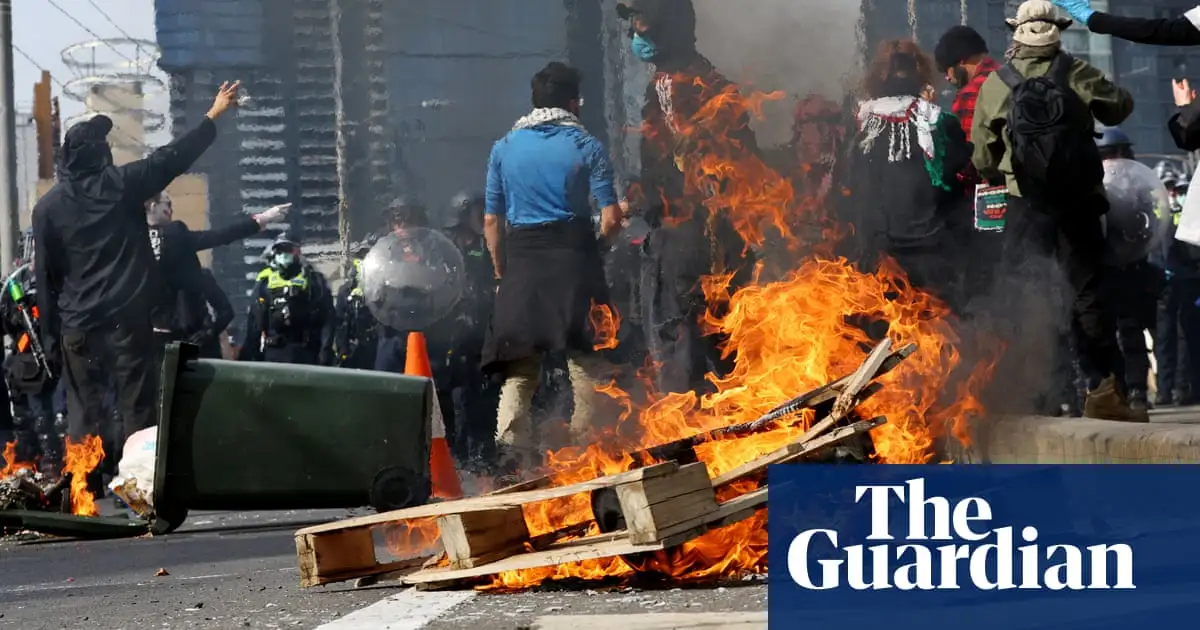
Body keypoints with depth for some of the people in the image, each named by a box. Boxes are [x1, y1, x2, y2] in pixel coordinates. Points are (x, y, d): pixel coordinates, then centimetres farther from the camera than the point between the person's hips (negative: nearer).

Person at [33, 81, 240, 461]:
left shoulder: (48, 207, 2)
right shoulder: (122, 184, -1)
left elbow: (46, 276, 3)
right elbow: (173, 157, 8)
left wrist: (50, 336, 9)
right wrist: (214, 115, 20)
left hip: (78, 327, 1)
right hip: (128, 318, -1)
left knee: (84, 417, 5)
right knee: (138, 411, 2)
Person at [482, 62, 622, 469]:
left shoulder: (504, 148, 10)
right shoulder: (586, 146, 1)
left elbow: (491, 221, 9)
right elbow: (611, 220, -4)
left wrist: (502, 272, 18)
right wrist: (601, 242, 16)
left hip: (520, 261, 3)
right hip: (573, 255, -3)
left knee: (519, 364, 7)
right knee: (586, 360, 4)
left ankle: (512, 454, -4)